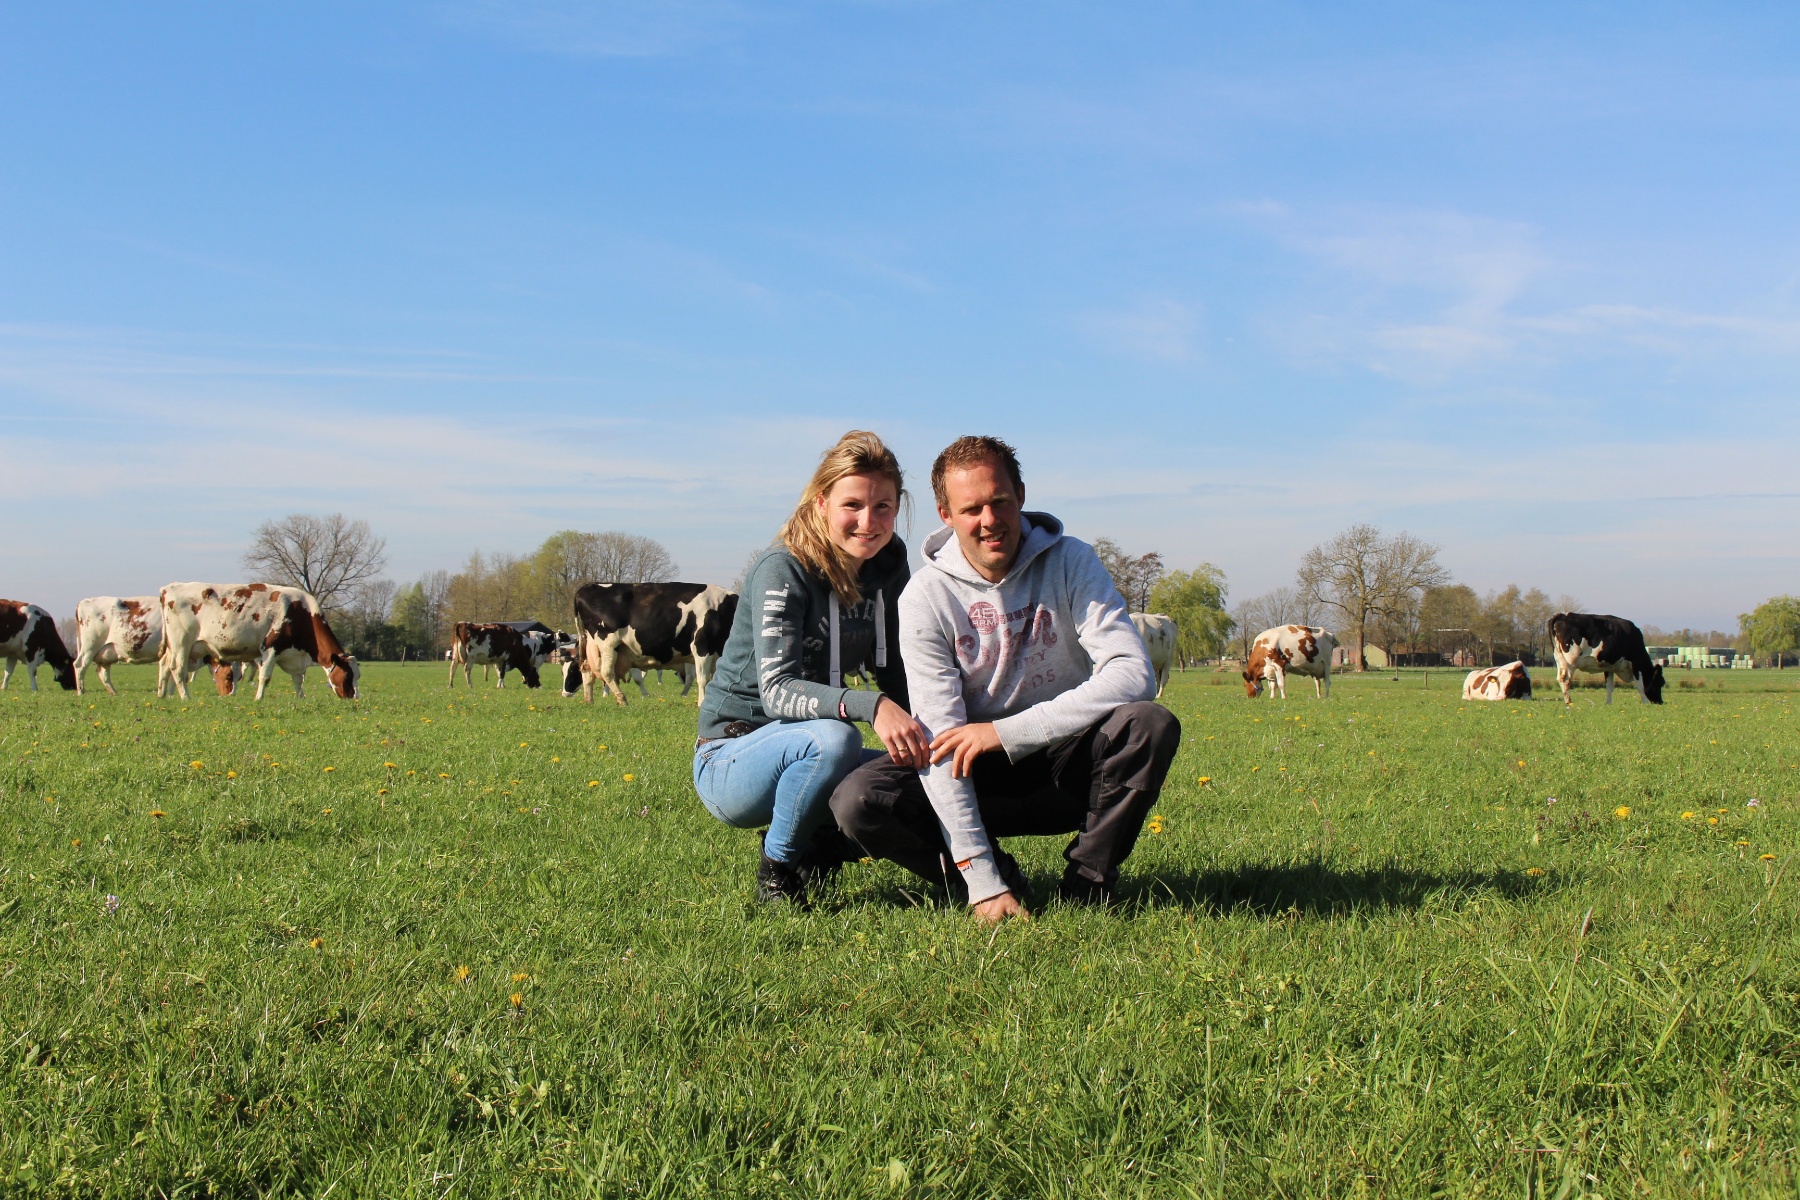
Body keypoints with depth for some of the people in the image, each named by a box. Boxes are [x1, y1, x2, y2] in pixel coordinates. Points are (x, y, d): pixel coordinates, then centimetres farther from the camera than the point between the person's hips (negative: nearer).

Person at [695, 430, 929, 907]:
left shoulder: (888, 571, 0)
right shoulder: (783, 570, -19)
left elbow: (898, 677, 4)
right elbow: (777, 690, -29)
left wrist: (921, 735, -17)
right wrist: (871, 706, -45)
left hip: (806, 754, 6)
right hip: (731, 760, -6)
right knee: (833, 740, -36)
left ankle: (814, 850, 6)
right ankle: (776, 869, -11)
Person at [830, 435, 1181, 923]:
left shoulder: (1071, 564, -11)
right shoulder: (926, 596, -13)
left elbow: (1135, 675, -24)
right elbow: (943, 740, -19)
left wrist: (1007, 731, -30)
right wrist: (982, 882, -27)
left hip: (1068, 767, 0)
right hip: (981, 777, 0)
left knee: (1151, 723, -30)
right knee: (857, 801, -24)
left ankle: (1087, 885, -12)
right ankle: (1000, 878, -5)